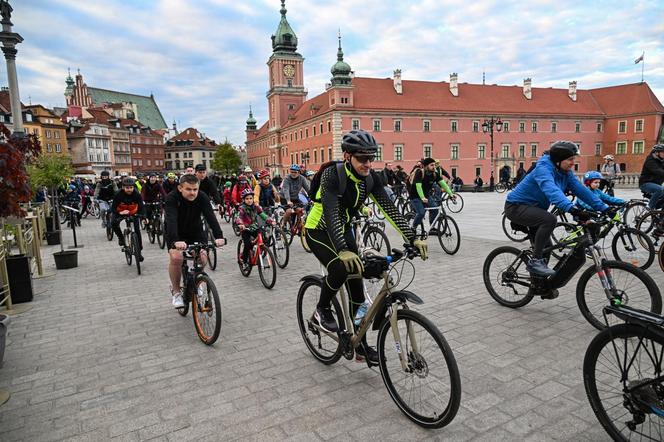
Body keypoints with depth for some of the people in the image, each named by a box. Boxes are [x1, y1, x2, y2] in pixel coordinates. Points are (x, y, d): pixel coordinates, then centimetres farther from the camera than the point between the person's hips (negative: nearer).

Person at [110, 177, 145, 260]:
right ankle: (120, 237, 0)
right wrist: (120, 213, -44)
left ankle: (139, 251, 6)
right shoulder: (119, 195, -26)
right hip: (121, 212, 0)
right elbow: (113, 208, -23)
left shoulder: (137, 195, -25)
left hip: (133, 213, 0)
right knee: (114, 223, -28)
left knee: (137, 230, -6)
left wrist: (143, 216, -44)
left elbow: (141, 206, -25)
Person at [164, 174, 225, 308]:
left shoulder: (202, 197, -21)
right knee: (176, 257, -25)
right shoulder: (171, 199, -27)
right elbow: (171, 220, -42)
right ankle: (176, 291, -2)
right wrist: (176, 240, -59)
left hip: (195, 231, 2)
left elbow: (210, 217, -33)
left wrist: (219, 236, -50)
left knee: (202, 258, -15)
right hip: (175, 234, -2)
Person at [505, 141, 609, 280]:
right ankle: (535, 261, -20)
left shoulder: (566, 172, -2)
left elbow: (581, 190, -7)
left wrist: (603, 208, -15)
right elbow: (551, 190, -45)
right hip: (516, 207, -9)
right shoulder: (543, 168, -27)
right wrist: (572, 208, -57)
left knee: (545, 247, 13)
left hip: (533, 208, 9)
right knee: (549, 219, -33)